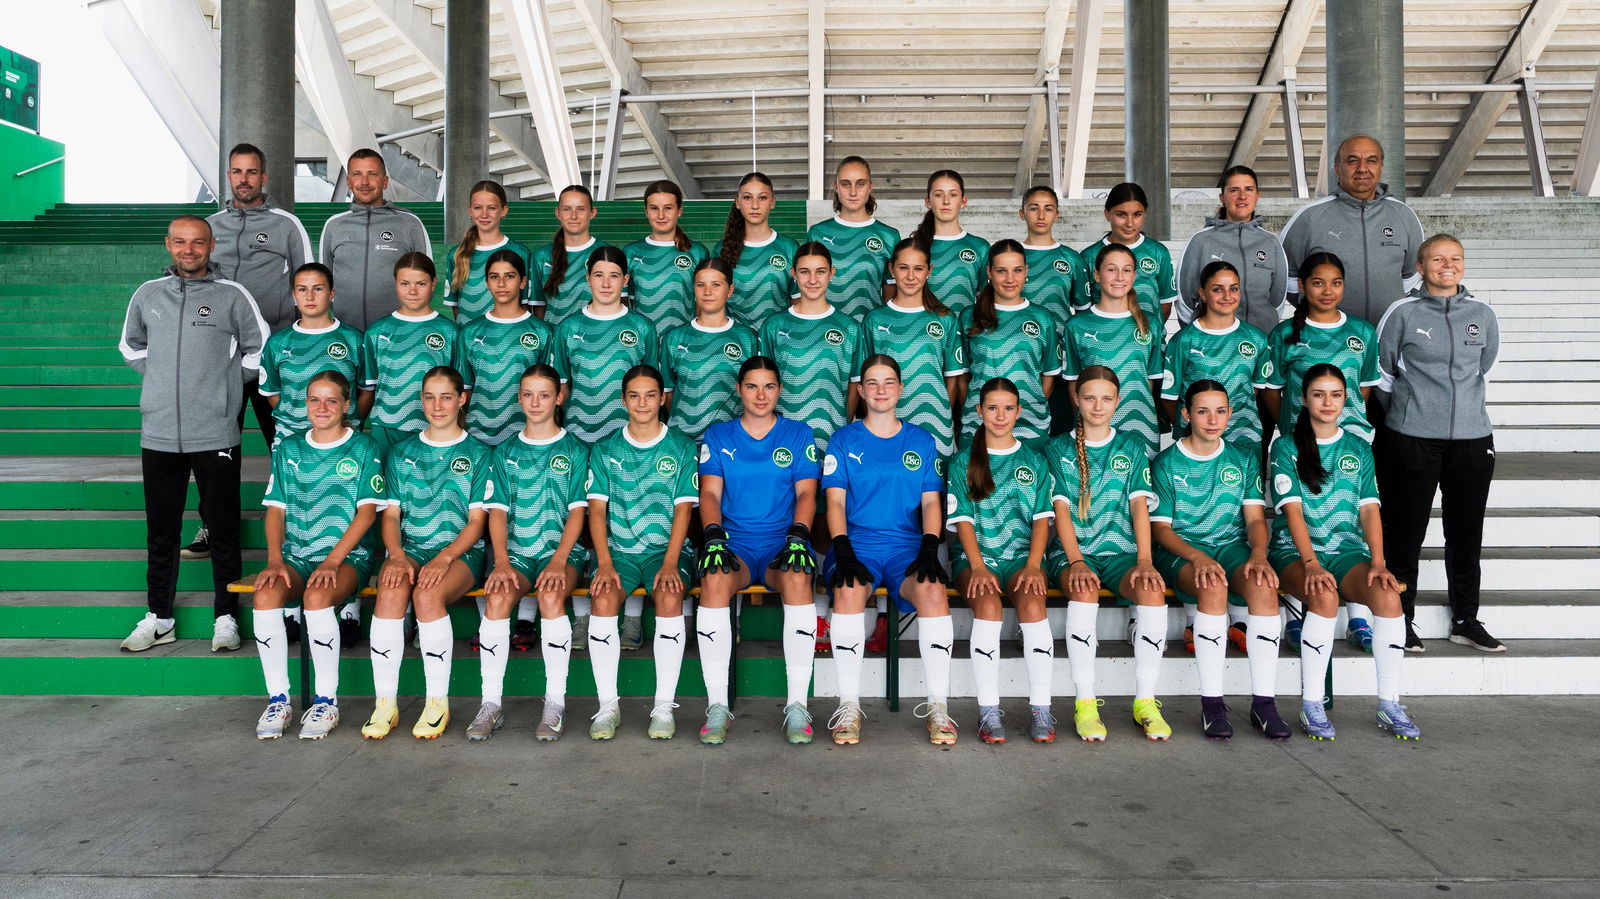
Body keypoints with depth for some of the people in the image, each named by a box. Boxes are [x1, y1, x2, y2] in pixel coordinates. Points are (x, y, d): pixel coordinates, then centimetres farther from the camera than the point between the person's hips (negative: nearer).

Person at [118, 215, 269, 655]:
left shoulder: (232, 295, -1)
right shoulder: (147, 294, 9)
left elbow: (259, 350, 5)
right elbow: (130, 345, 24)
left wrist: (223, 383, 4)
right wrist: (161, 380, 12)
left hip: (216, 435, -3)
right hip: (158, 434, 3)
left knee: (223, 530, 3)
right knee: (161, 531, 10)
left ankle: (226, 618, 13)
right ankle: (158, 618, 22)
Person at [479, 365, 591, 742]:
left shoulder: (575, 449, 8)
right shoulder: (505, 452, 14)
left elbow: (577, 511, 0)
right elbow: (498, 512, 7)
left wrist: (558, 561, -14)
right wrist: (502, 562, -10)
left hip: (563, 550, -2)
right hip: (516, 551, 2)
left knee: (550, 596, -33)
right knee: (498, 597, -29)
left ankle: (555, 703, -26)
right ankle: (491, 703, -21)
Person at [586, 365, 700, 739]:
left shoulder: (681, 446, 6)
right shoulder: (606, 449, 10)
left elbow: (683, 508, -1)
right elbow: (597, 508, 3)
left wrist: (670, 563, -14)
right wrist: (604, 563, -12)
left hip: (667, 548, -1)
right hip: (618, 549, 1)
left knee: (670, 598, -31)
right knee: (603, 599, -29)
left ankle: (664, 706, -22)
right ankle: (608, 705, -18)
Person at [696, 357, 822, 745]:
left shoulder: (799, 434, 13)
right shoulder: (718, 436, 15)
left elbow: (806, 493, 4)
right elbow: (710, 493, 5)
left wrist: (797, 537, -14)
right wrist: (713, 535, -14)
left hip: (782, 542, 0)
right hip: (734, 542, 0)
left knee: (797, 579, -35)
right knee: (714, 580, -34)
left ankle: (797, 705, -30)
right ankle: (717, 705, -29)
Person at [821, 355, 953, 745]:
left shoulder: (921, 441, 17)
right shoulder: (844, 440, 12)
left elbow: (931, 500, 11)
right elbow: (835, 500, 4)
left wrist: (929, 548, -7)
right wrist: (843, 551, -13)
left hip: (907, 546, 1)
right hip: (857, 543, -1)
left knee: (933, 590, -32)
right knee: (849, 590, -35)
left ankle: (938, 707, -25)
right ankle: (849, 706, -27)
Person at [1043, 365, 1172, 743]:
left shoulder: (1132, 446, 14)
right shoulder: (1058, 448, 8)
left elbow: (1139, 505, 4)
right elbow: (1061, 509, -1)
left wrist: (1145, 561, -10)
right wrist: (1076, 563, -15)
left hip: (1121, 550, 2)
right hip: (1072, 552, -1)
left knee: (1153, 591, -30)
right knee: (1084, 590, -35)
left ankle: (1145, 701, -20)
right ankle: (1085, 703, -28)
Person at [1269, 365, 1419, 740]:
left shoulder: (1359, 449, 14)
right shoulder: (1286, 448, 3)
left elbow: (1369, 509, 6)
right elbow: (1292, 509, -8)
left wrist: (1377, 563, -10)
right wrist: (1311, 563, -21)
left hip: (1347, 550, 3)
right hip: (1295, 550, -3)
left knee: (1388, 596, -27)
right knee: (1325, 597, -35)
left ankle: (1389, 705, -15)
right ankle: (1311, 705, -24)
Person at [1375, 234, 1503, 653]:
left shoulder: (1483, 315, 7)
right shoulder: (1402, 313, -2)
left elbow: (1484, 370, 20)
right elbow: (1381, 372, 6)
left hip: (1472, 437, 3)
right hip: (1413, 441, -3)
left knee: (1467, 532, 10)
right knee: (1406, 532, 1)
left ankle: (1466, 620, 22)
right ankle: (1402, 620, 13)